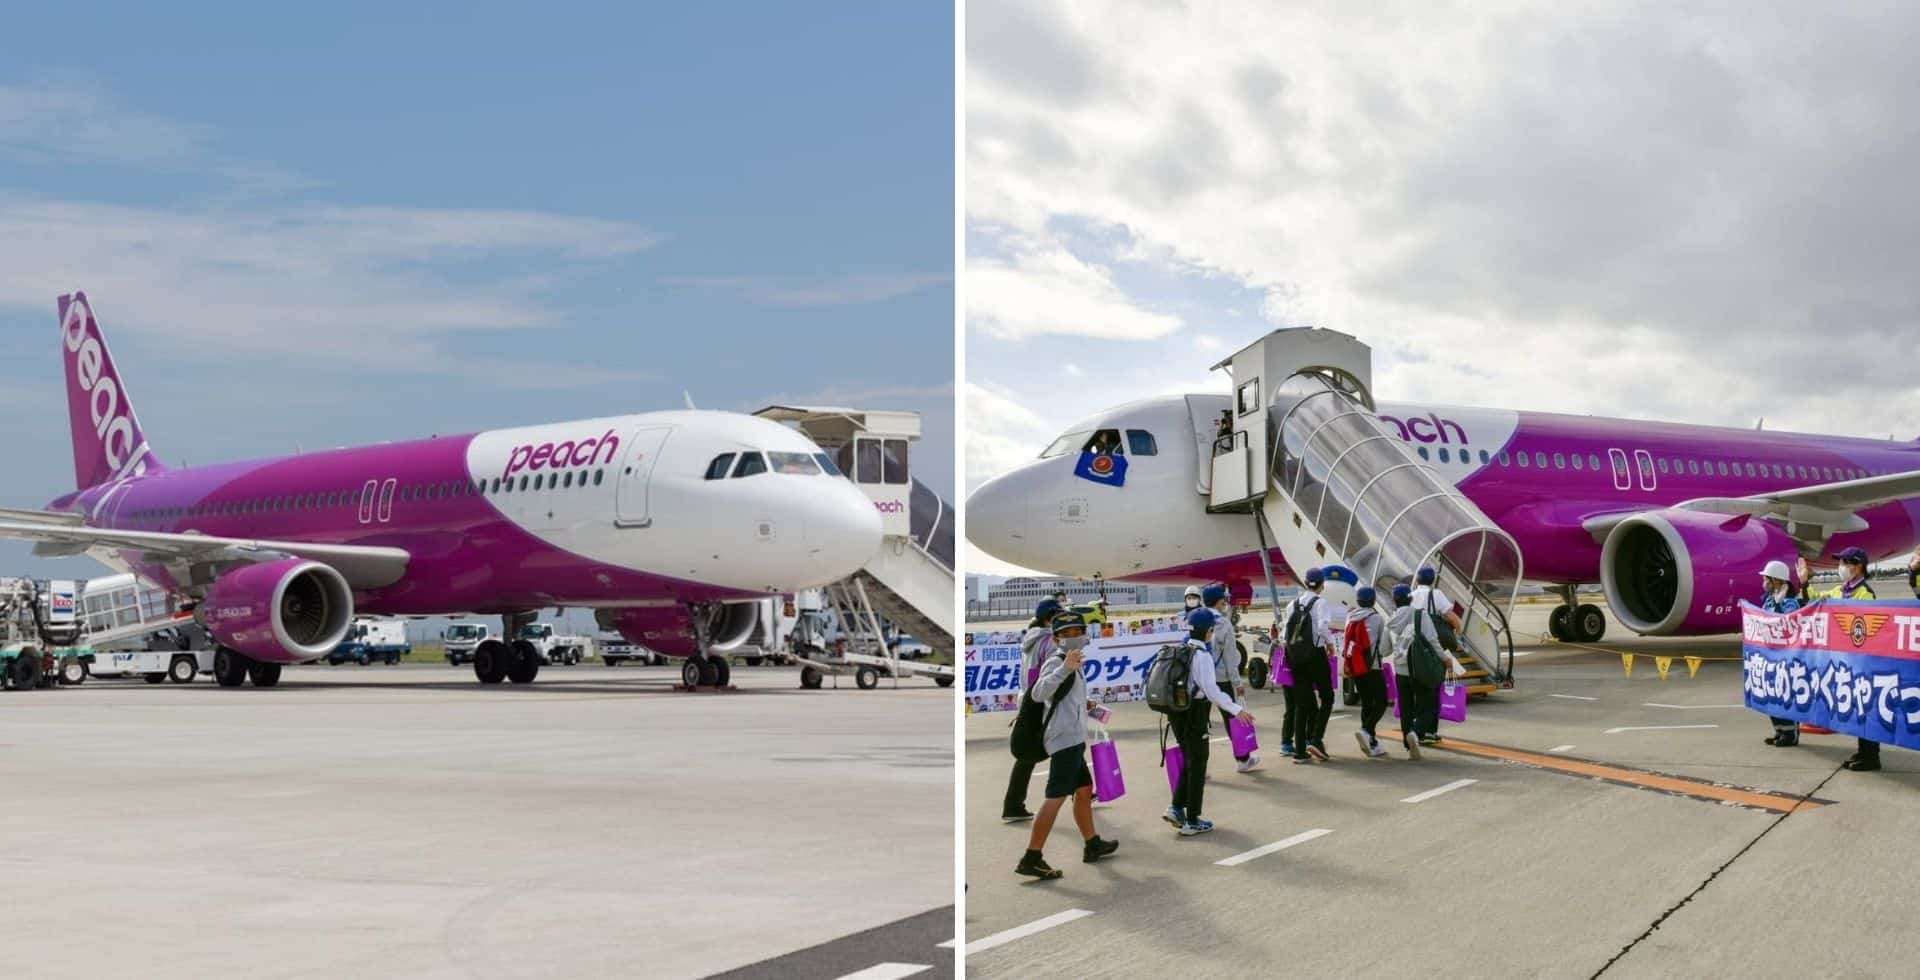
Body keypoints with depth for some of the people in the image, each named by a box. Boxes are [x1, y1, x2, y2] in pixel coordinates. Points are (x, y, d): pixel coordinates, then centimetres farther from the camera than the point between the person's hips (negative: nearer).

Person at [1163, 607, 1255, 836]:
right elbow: (1211, 690, -22)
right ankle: (1192, 821, 9)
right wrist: (1236, 709, -18)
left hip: (1176, 712, 8)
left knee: (1189, 761, 21)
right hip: (1194, 713, -8)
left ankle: (1177, 808, 13)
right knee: (1197, 765, 4)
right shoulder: (1202, 656, -17)